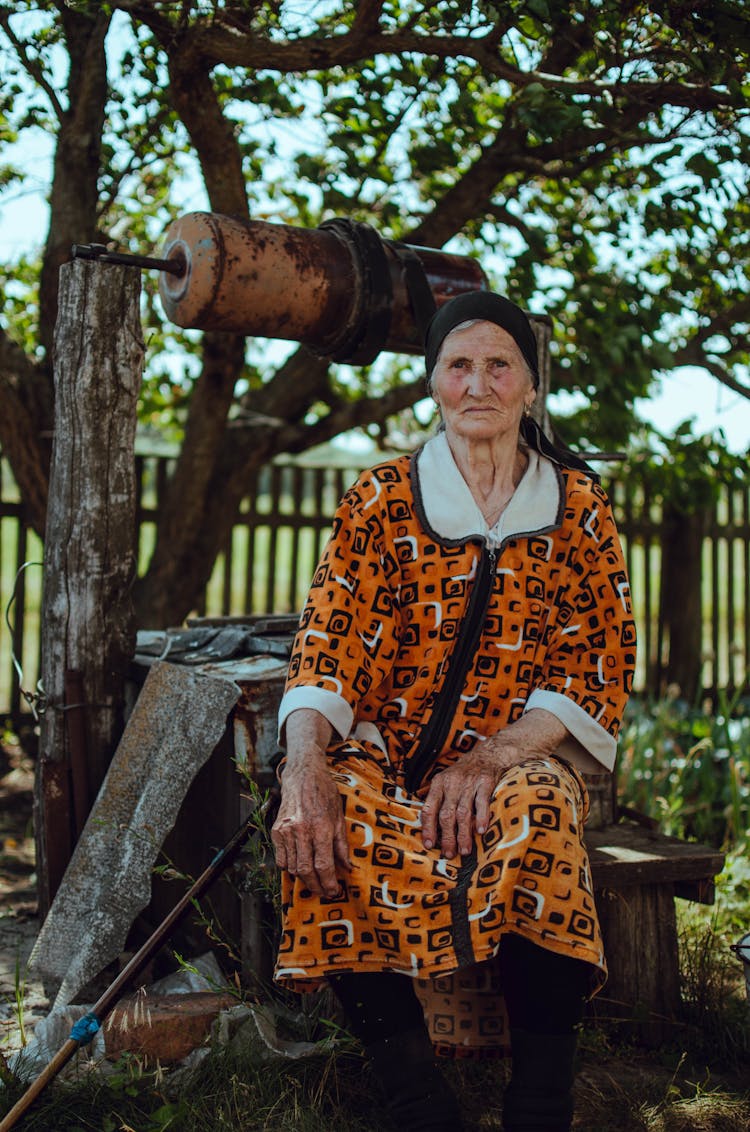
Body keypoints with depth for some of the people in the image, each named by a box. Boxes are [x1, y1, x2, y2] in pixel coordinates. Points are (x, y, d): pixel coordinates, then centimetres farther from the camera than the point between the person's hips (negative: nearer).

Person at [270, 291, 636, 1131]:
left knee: (531, 816, -36)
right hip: (389, 754, 1)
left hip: (522, 755, -1)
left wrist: (494, 757, -18)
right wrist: (304, 768, -25)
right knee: (321, 824, -32)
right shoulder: (381, 499, 7)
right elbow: (328, 639, -4)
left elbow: (602, 660, 0)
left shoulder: (576, 504, 7)